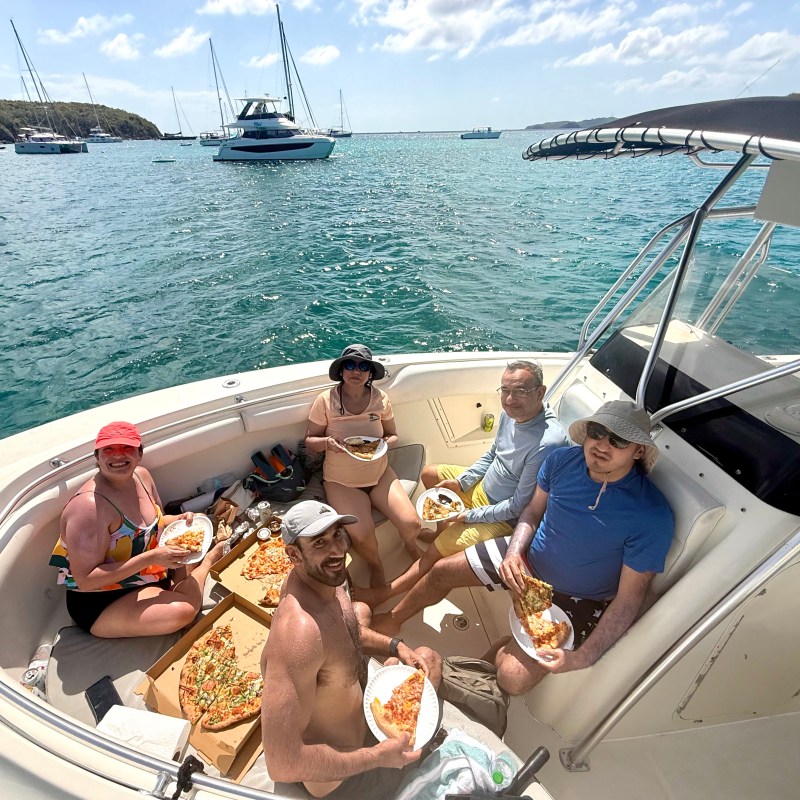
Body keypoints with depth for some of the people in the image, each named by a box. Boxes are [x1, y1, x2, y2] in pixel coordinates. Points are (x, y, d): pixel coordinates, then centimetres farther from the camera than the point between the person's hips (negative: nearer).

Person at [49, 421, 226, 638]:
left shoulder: (141, 475, -4)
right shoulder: (88, 506, -28)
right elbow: (85, 580, -27)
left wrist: (179, 521, -10)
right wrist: (152, 558, -32)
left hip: (147, 577, 8)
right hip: (99, 604, -7)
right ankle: (206, 564, -2)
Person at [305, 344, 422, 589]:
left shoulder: (380, 398, -4)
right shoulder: (326, 400, -11)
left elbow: (393, 436, 8)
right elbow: (309, 441, -2)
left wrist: (384, 443, -16)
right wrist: (327, 442, -24)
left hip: (380, 474, 3)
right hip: (341, 481, -2)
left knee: (411, 524, -14)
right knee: (362, 535, -24)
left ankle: (410, 544, 27)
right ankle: (376, 566, 14)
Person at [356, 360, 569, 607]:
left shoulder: (548, 443, -35)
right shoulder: (511, 413, -9)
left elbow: (519, 506, -27)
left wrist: (470, 515, -20)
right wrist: (461, 482, -1)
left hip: (504, 518, -8)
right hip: (483, 485, 9)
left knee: (435, 553, -13)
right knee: (430, 474, 15)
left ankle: (384, 593, 5)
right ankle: (443, 532, 31)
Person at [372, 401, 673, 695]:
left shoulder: (651, 515, -28)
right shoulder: (563, 460, -16)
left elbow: (629, 598, -21)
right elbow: (532, 513, -1)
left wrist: (582, 658, -27)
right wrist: (514, 552, -18)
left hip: (577, 599, -4)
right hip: (529, 558, 4)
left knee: (512, 678, -21)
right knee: (443, 571, 5)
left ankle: (500, 649, 18)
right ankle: (394, 619, 35)